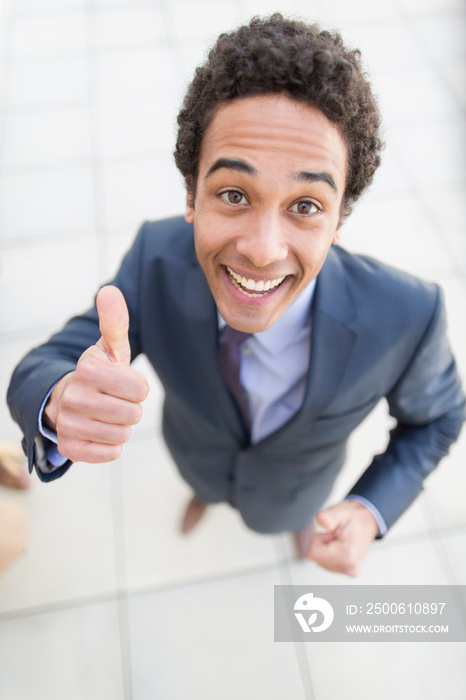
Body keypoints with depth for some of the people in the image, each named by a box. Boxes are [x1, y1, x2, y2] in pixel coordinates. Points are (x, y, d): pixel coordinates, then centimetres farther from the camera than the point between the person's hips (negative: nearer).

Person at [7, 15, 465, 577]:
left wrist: (372, 510, -30)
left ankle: (298, 517, 74)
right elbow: (36, 376, -32)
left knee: (288, 508, 35)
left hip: (294, 477, 0)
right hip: (194, 451, 1)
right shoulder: (157, 258, -37)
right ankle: (206, 489, 76)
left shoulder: (406, 315, -40)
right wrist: (63, 403, -57)